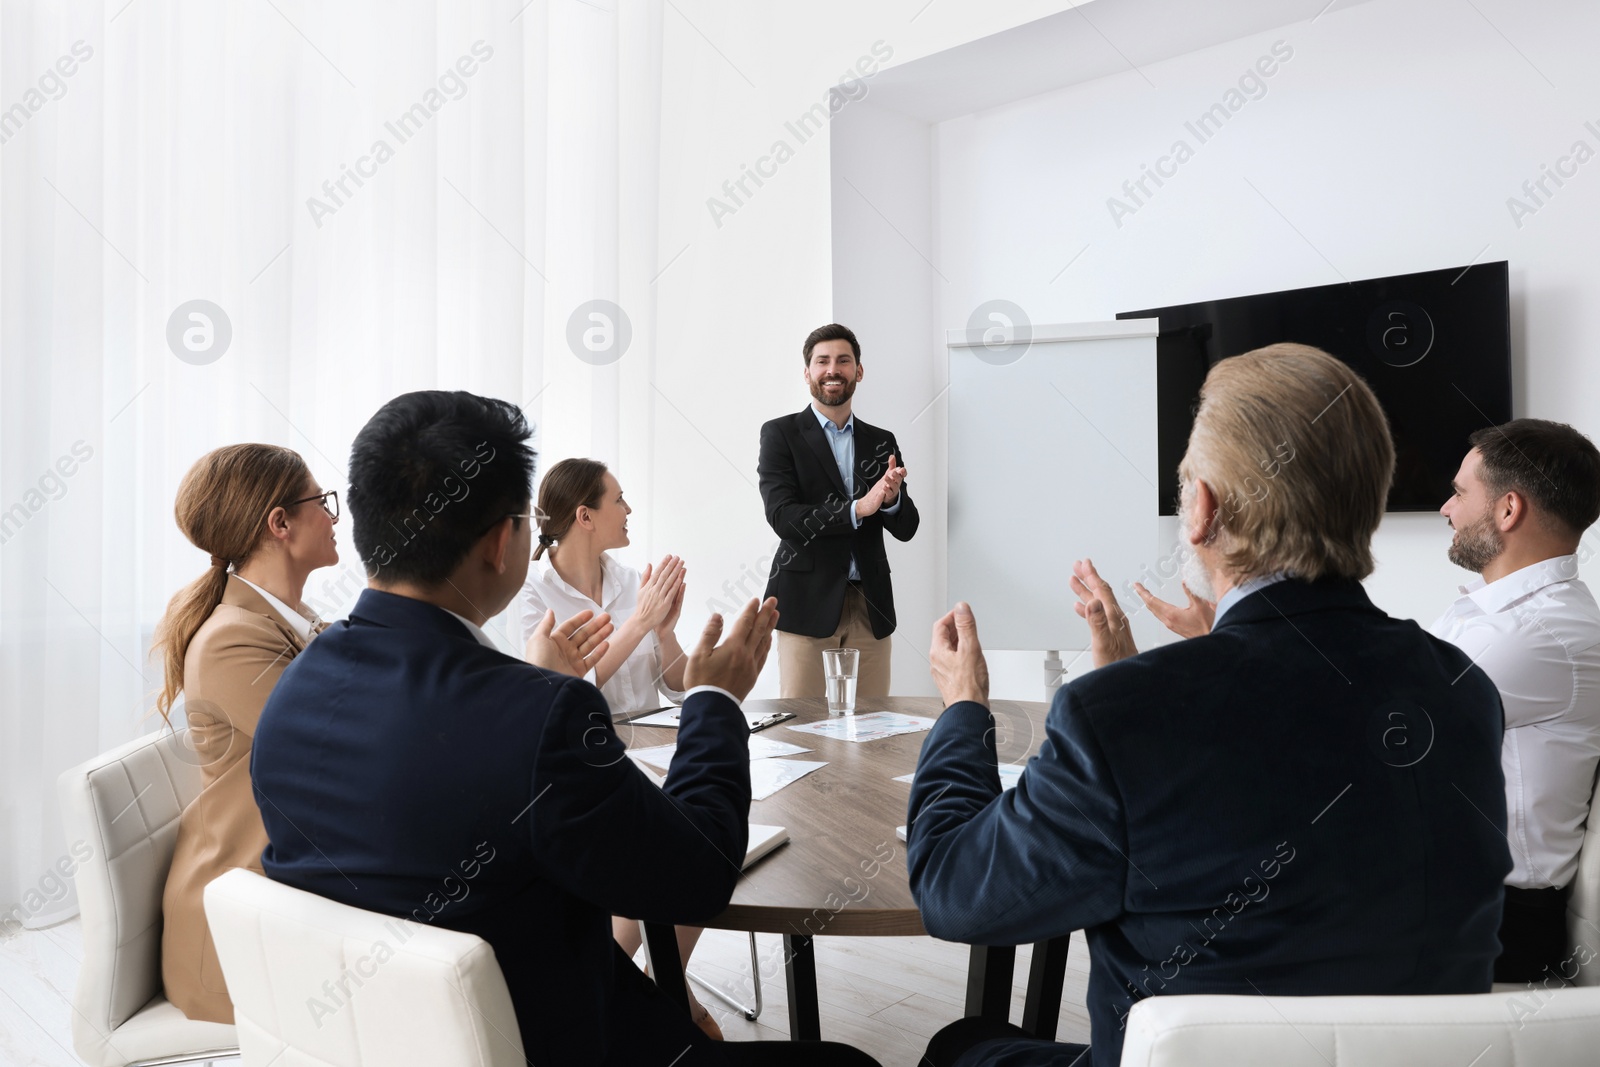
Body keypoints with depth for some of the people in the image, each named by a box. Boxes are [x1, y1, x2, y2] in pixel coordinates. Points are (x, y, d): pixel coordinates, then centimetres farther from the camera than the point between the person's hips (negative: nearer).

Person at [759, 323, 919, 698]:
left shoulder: (882, 442, 13)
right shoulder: (780, 434, 1)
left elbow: (906, 528, 10)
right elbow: (783, 518, -11)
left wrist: (891, 499, -13)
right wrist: (858, 508, -20)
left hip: (871, 607, 4)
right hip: (808, 604, -3)